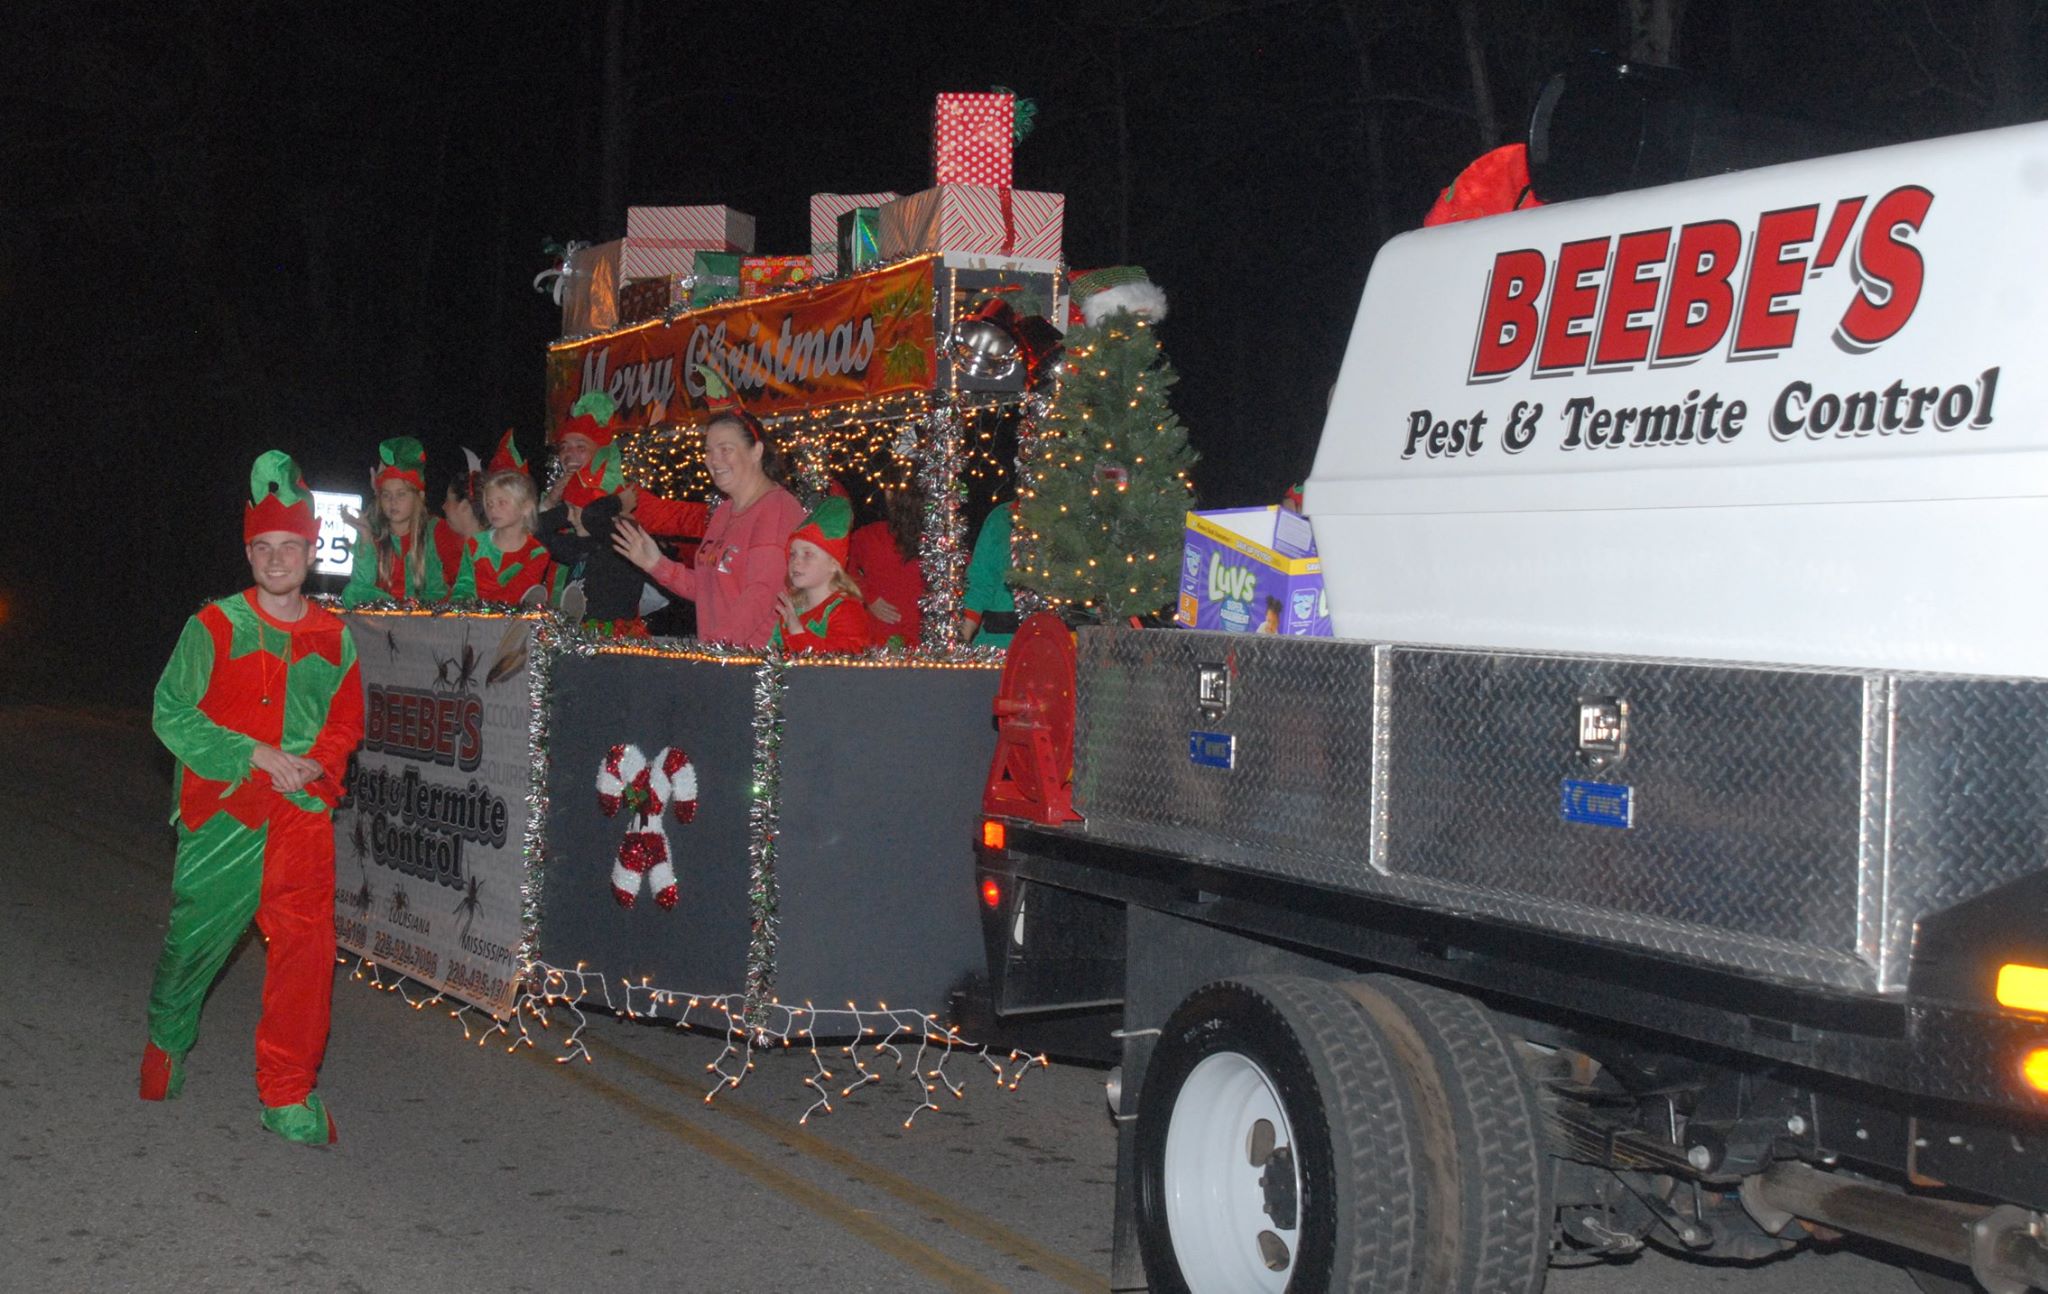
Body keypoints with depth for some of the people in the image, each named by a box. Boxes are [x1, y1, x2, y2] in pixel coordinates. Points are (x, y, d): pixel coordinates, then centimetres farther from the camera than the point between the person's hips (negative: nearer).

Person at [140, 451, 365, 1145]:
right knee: (195, 936, 10)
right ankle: (167, 1040, 41)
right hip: (221, 813, -2)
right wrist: (255, 754, -13)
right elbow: (171, 713, -4)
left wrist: (314, 765, -6)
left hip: (304, 814, 2)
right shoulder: (214, 627, -2)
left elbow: (346, 722, 15)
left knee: (306, 947, -7)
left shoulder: (333, 637, 8)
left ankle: (288, 1094, 2)